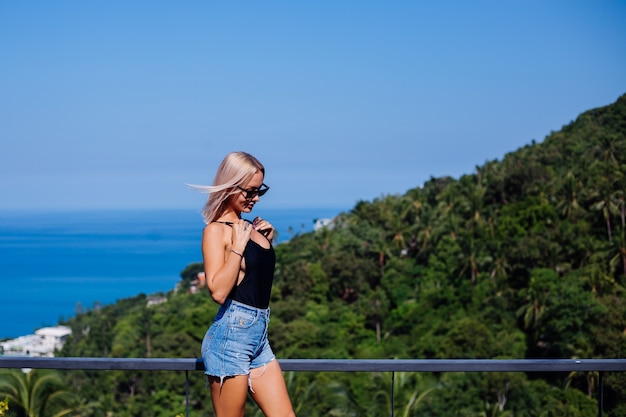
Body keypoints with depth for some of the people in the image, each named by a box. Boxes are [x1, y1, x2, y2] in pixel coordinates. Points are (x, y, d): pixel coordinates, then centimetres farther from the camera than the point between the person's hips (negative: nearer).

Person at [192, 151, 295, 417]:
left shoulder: (248, 226, 13)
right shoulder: (217, 230, -9)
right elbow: (218, 291, -22)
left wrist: (266, 240, 14)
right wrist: (238, 245, -19)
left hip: (259, 335, 8)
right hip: (231, 333, -8)